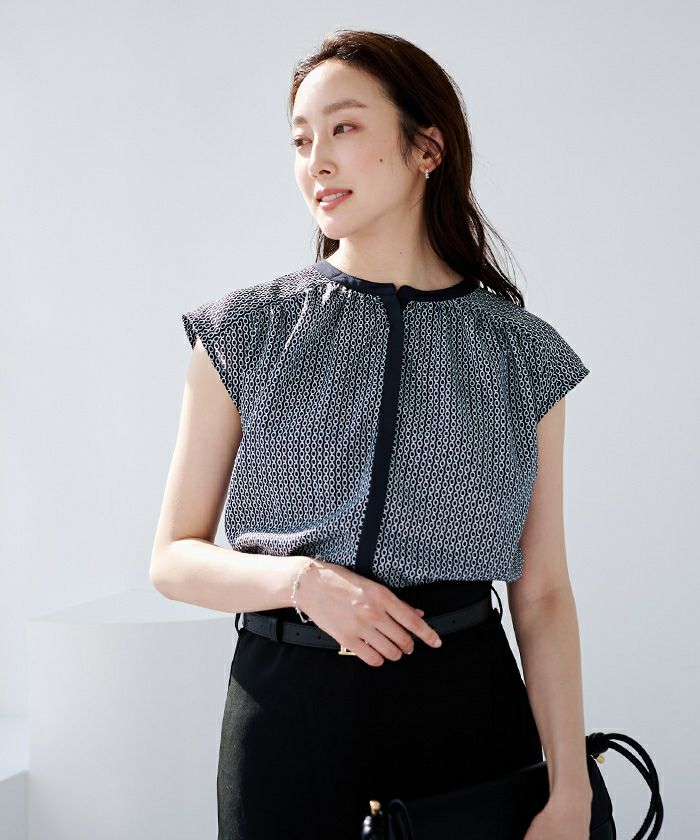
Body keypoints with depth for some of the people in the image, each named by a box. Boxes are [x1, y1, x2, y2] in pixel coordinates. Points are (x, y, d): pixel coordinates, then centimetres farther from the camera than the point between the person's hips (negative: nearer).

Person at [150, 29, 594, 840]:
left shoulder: (522, 353, 2)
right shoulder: (245, 333, 1)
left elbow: (542, 593, 1)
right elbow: (174, 560, 3)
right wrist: (303, 579, -16)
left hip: (467, 701, 1)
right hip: (287, 700, 0)